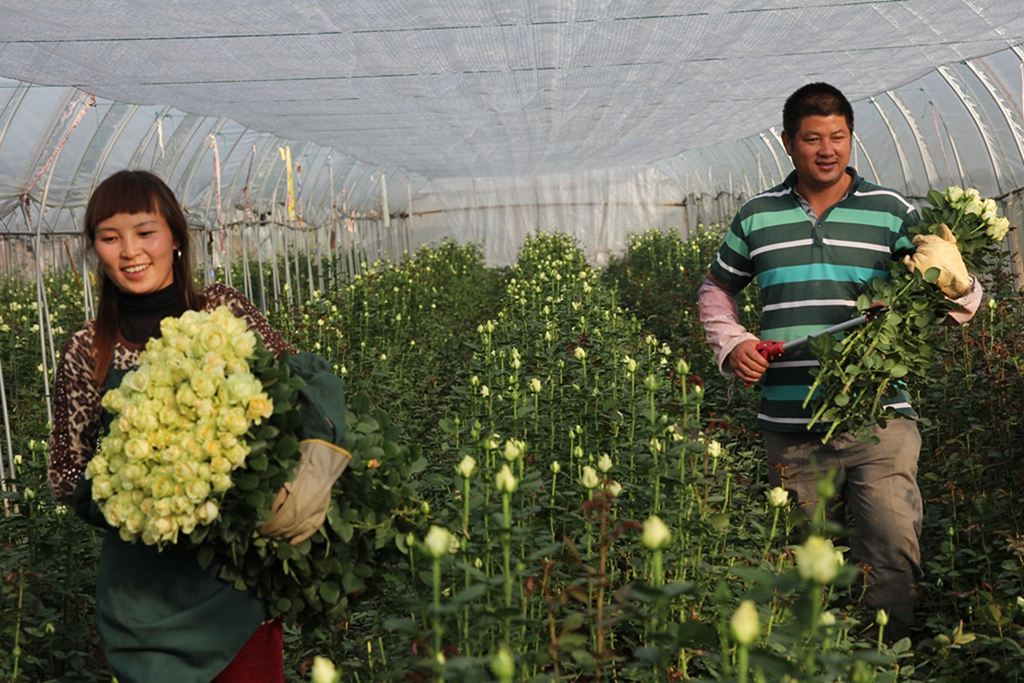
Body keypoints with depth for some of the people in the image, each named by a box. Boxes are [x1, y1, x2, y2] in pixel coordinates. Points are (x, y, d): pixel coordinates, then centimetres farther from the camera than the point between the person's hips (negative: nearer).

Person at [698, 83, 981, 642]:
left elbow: (959, 297, 7)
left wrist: (958, 287, -18)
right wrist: (732, 345, 4)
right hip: (790, 427, 2)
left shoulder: (892, 212, 5)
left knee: (894, 554, -7)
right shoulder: (757, 217, 8)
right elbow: (716, 290, 22)